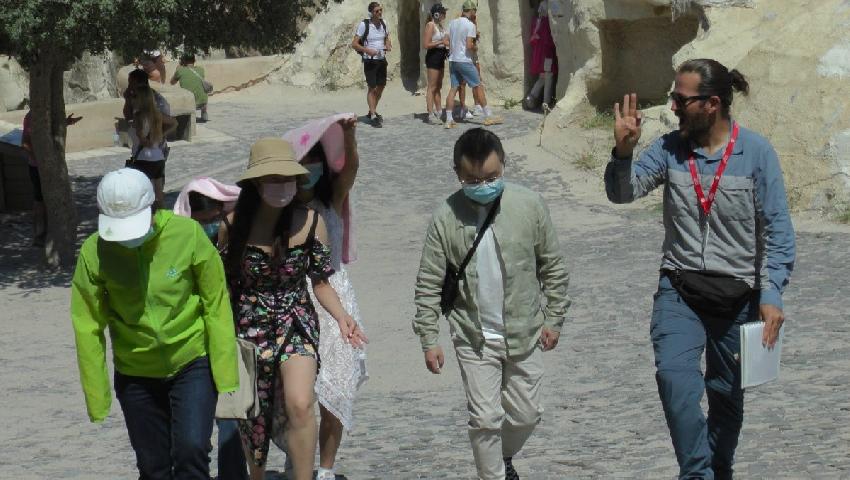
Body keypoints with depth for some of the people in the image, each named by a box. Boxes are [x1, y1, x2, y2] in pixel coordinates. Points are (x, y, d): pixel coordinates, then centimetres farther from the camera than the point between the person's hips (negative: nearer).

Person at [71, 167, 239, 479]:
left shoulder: (188, 234, -18)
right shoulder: (94, 252, -15)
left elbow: (216, 305, -9)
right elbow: (88, 327, -7)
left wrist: (225, 372, -8)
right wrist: (96, 397, -3)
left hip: (192, 363, -2)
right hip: (136, 373, 2)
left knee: (191, 452, -16)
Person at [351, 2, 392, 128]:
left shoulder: (383, 24, 4)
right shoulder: (364, 25, -13)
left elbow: (387, 39, 20)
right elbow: (354, 44, -13)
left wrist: (389, 45, -3)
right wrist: (367, 50, -27)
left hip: (382, 59, 6)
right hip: (370, 60, -6)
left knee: (381, 86, 14)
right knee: (372, 88, -8)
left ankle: (372, 111, 31)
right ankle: (373, 117, -6)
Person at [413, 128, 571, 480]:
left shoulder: (529, 205, -9)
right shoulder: (446, 218, -11)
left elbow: (553, 266, 2)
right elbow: (428, 285, -4)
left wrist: (553, 319, 2)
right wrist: (429, 339, -7)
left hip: (525, 333, 2)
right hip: (475, 339, -2)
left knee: (526, 414, 12)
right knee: (485, 418, -3)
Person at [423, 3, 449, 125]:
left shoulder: (440, 25, 12)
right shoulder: (430, 25, -14)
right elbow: (426, 45, -19)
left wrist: (446, 42, 8)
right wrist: (441, 42, -19)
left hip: (440, 56, 9)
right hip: (433, 56, -9)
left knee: (438, 87, 13)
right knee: (432, 87, -6)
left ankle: (438, 112, 20)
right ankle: (431, 115, -5)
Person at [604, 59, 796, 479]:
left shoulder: (756, 152, -9)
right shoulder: (670, 148, -1)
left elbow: (778, 230, -8)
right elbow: (622, 192, -5)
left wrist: (772, 294, -15)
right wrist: (623, 151, -23)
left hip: (737, 295, -1)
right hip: (679, 290, 1)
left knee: (727, 393, 13)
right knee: (674, 375, -23)